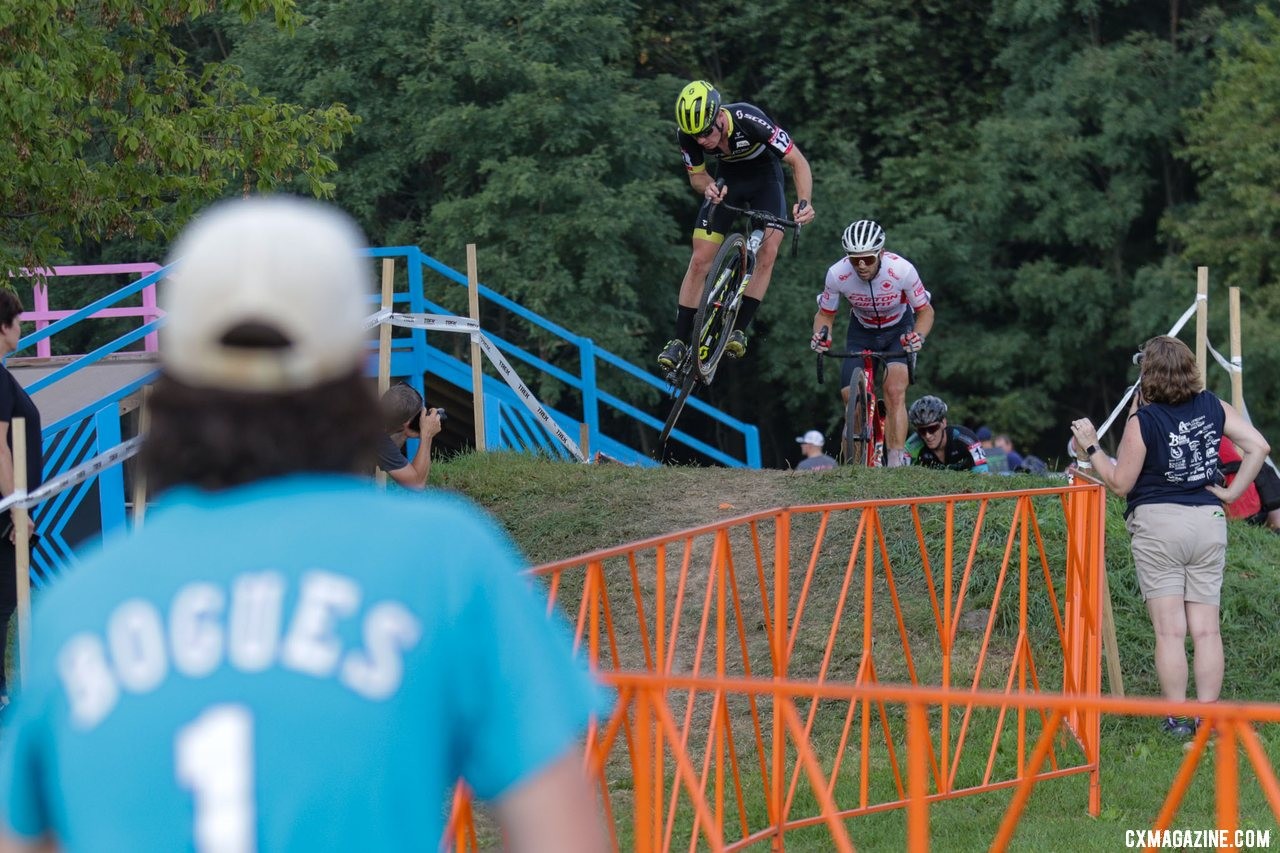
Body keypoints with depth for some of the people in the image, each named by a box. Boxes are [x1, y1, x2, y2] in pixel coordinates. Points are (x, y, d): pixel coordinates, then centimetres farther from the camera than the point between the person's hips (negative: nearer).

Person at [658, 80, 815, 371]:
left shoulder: (749, 120, -37)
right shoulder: (687, 134, -26)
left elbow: (798, 161, -30)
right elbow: (696, 175, -9)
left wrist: (804, 201, -46)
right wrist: (708, 187, -33)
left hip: (764, 178, -2)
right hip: (726, 180, 3)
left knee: (767, 252, -22)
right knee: (700, 260, -7)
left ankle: (739, 330, -16)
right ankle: (680, 341, -2)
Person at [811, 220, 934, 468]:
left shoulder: (901, 270, -32)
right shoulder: (837, 274, -28)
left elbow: (925, 310, -17)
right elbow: (825, 314, -9)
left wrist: (919, 336, -37)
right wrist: (820, 335, -32)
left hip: (899, 331, -2)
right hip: (861, 333, 2)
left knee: (895, 392, -23)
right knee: (851, 397, -7)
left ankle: (897, 461, -27)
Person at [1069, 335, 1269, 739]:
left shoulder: (1144, 420, -9)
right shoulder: (1212, 407, 4)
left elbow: (1120, 483, -5)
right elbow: (1258, 445, 2)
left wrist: (1091, 448, 6)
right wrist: (1233, 492, 6)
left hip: (1158, 524, -4)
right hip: (1209, 522, 4)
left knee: (1169, 629, -2)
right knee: (1206, 627, 4)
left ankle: (1176, 719, -3)